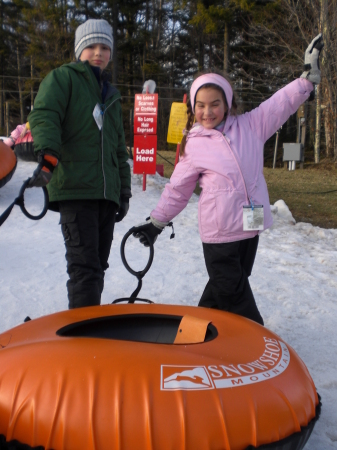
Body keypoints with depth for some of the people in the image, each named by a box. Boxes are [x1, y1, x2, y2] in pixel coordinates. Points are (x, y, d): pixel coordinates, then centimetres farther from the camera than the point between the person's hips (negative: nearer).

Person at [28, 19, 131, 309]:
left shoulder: (111, 95, 27)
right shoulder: (62, 78, 8)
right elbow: (44, 116, -12)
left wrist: (124, 192, 21)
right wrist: (48, 156, -32)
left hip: (107, 192, 7)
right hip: (74, 187, -6)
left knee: (97, 266, 8)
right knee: (85, 267, -15)